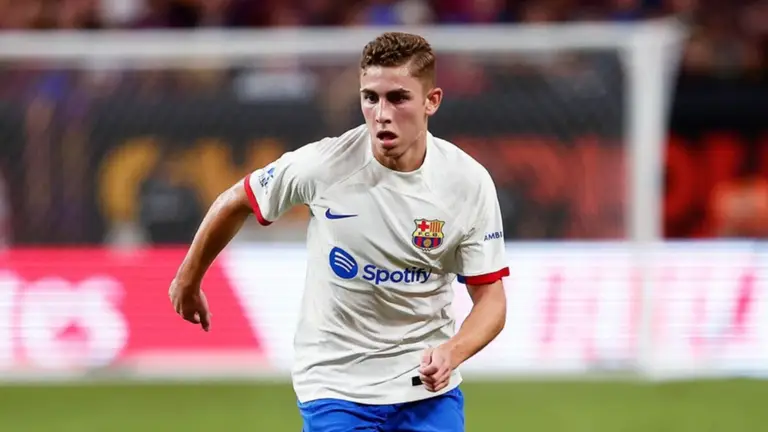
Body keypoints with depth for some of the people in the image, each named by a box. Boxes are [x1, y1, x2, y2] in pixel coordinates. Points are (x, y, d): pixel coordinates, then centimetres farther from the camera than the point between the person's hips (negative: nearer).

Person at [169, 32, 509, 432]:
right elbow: (234, 203, 5)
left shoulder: (469, 181, -11)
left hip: (427, 386, 2)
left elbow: (491, 297, -5)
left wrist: (452, 352, -25)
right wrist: (188, 281, 17)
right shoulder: (322, 165, -14)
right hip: (334, 385, -1)